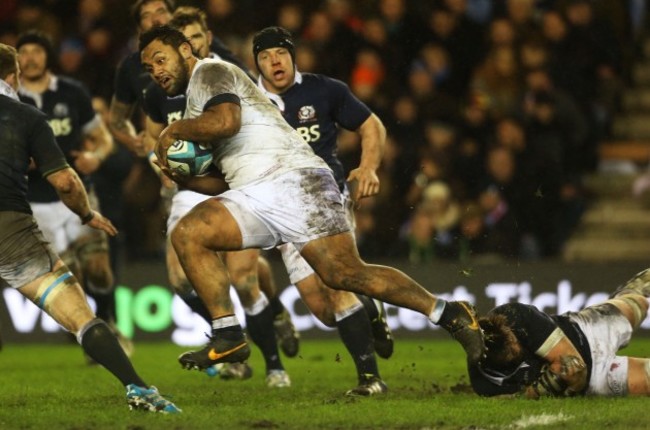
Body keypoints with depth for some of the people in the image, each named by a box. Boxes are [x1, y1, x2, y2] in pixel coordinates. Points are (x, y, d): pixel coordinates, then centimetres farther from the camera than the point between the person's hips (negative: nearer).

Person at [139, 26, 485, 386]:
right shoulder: (194, 99, 31)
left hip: (294, 180, -9)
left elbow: (226, 121, -20)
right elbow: (222, 178, 31)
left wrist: (173, 131, -4)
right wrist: (183, 176, 11)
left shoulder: (210, 73, 2)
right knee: (187, 234, -10)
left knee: (345, 274, -18)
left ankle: (448, 313, -9)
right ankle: (228, 338, -12)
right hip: (257, 196, 9)